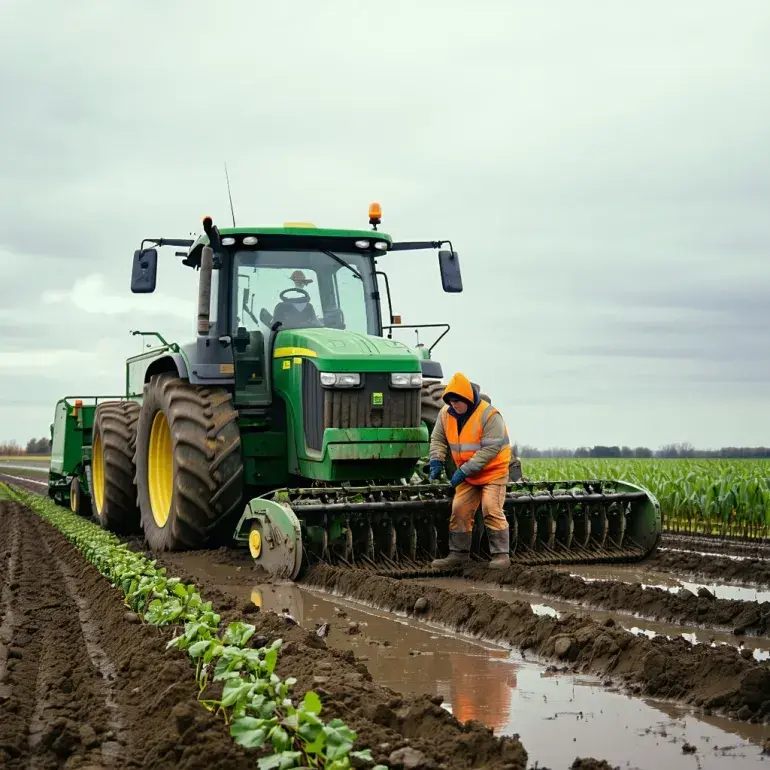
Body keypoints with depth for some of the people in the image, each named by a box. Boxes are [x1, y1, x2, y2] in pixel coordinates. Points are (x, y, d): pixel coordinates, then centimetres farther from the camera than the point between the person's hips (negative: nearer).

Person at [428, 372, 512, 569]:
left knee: (491, 510, -15)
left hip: (492, 472, -6)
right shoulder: (446, 413, -3)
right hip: (467, 474, 6)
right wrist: (437, 461, -11)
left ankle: (501, 554, -6)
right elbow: (438, 439, 8)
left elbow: (490, 449, -26)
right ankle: (458, 553, 14)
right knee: (459, 511, 3)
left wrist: (464, 470, -29)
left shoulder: (489, 415, -23)